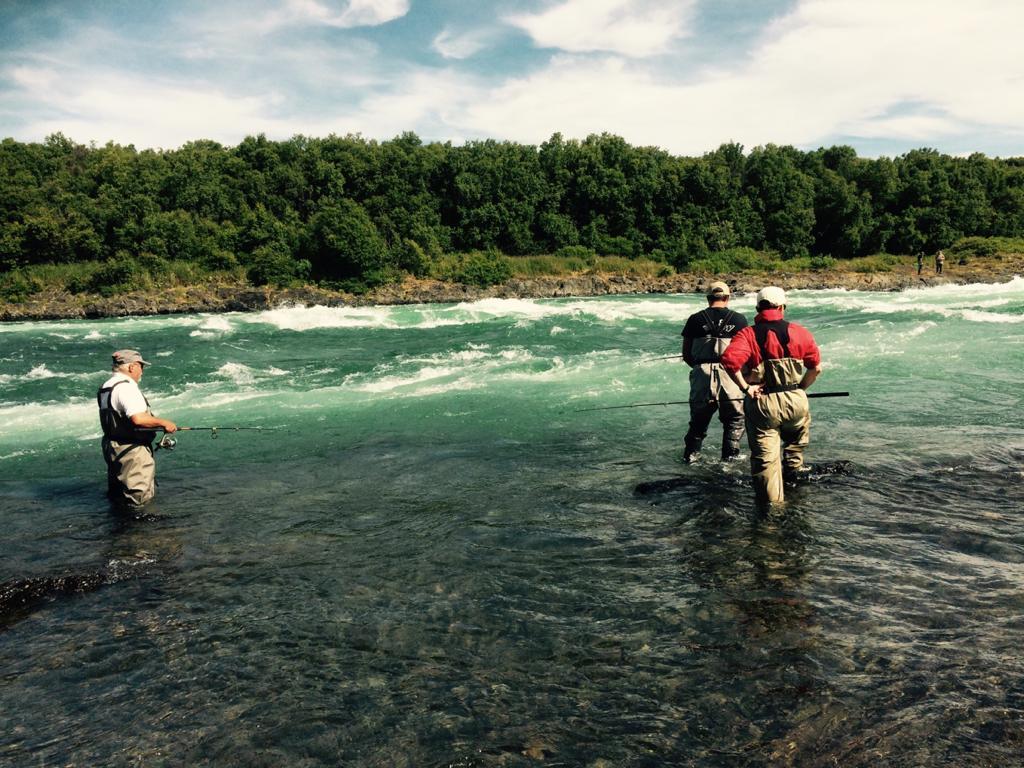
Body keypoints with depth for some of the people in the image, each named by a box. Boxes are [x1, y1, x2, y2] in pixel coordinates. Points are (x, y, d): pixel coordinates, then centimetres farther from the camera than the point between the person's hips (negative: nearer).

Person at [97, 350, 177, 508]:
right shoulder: (126, 387, -18)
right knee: (140, 496, -5)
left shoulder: (107, 387, 14)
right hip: (131, 451, -10)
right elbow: (138, 418, -30)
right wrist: (163, 423, -17)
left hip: (113, 447, 10)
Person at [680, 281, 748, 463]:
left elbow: (686, 354, 7)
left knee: (698, 419, 17)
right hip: (729, 373, -1)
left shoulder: (695, 319, 6)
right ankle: (730, 455, 14)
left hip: (701, 375, 2)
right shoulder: (739, 319, 4)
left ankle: (690, 454, 16)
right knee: (734, 418, 16)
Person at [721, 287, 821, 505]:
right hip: (796, 402, 2)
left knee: (765, 458, 6)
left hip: (761, 405, -2)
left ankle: (772, 503, 10)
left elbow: (729, 359, -22)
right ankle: (793, 468, 39)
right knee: (799, 430, 36)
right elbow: (816, 366, 4)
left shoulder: (748, 334, -5)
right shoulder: (799, 332, 2)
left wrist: (745, 387, -12)